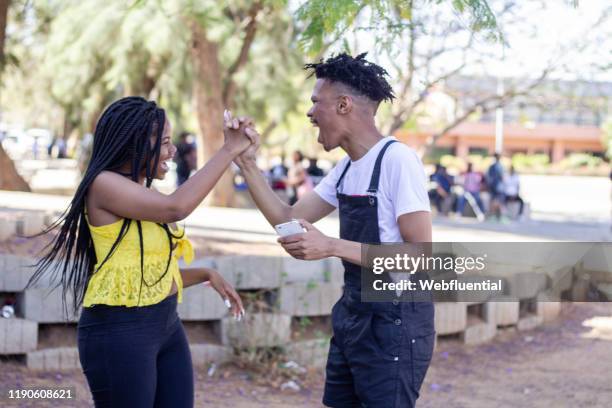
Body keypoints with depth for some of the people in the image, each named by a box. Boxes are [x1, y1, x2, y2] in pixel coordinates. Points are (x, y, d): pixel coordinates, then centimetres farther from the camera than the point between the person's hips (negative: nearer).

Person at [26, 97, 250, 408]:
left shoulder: (144, 193, 14)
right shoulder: (104, 185, -12)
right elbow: (176, 207, -24)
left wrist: (206, 275, 4)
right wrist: (229, 150, -18)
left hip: (166, 326, 8)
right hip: (119, 332, -8)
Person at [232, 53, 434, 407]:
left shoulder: (397, 159, -18)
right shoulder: (346, 168, 9)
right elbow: (286, 218, 12)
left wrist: (331, 247, -25)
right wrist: (247, 163, 2)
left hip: (395, 322, -9)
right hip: (352, 317, 9)